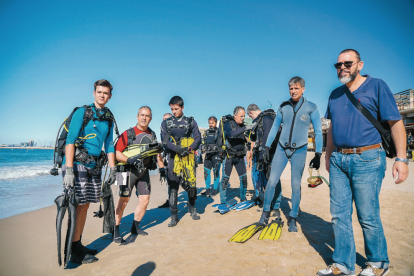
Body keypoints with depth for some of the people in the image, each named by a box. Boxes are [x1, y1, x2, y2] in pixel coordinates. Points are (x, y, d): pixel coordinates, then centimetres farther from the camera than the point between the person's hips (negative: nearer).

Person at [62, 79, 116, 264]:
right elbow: (70, 140, -13)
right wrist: (69, 170, -21)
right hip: (77, 164, -6)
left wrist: (112, 169, 11)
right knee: (78, 206, -4)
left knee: (85, 206, 11)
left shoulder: (109, 119, 13)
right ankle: (73, 252, 8)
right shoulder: (82, 112, -5)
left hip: (94, 167, 6)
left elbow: (109, 145, 16)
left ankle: (78, 246, 23)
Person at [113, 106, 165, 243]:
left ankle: (135, 227, 25)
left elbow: (157, 153, 19)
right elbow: (116, 152, -12)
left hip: (144, 171, 5)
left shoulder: (152, 135, 10)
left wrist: (162, 168, 14)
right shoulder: (128, 133, -7)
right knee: (123, 201, -4)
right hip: (129, 171, -5)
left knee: (145, 200, 6)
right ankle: (115, 231, 10)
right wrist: (129, 160, -25)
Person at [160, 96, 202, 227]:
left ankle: (192, 209, 26)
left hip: (188, 157, 0)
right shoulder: (165, 123, 9)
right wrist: (178, 149, -18)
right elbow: (165, 141, -1)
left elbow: (198, 138, 2)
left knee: (191, 184, 2)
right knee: (173, 186, -1)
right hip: (173, 158, 0)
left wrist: (189, 148, -17)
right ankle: (174, 216, 10)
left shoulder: (191, 122, 9)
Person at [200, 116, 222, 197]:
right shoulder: (206, 132, 16)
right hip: (208, 155, 6)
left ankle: (215, 190, 11)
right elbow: (203, 143, 22)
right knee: (206, 172, 7)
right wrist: (203, 148, 4)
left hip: (216, 155, -5)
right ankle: (207, 189, 18)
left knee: (216, 172, -1)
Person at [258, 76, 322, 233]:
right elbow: (274, 128, 9)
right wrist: (267, 147, 6)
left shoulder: (311, 108, -4)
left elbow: (318, 132, -2)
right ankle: (266, 212, 17)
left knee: (296, 185, 2)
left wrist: (318, 155, -8)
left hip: (299, 151, -2)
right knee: (272, 181, -1)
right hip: (281, 149, 2)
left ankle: (293, 218, 18)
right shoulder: (283, 107, 3)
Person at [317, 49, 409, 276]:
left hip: (367, 159, -5)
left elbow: (396, 123, -4)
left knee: (368, 217, 3)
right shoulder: (335, 94, 15)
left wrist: (401, 159, -11)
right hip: (338, 161, 5)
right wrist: (328, 155, 19)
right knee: (339, 215, 7)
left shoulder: (377, 86, -1)